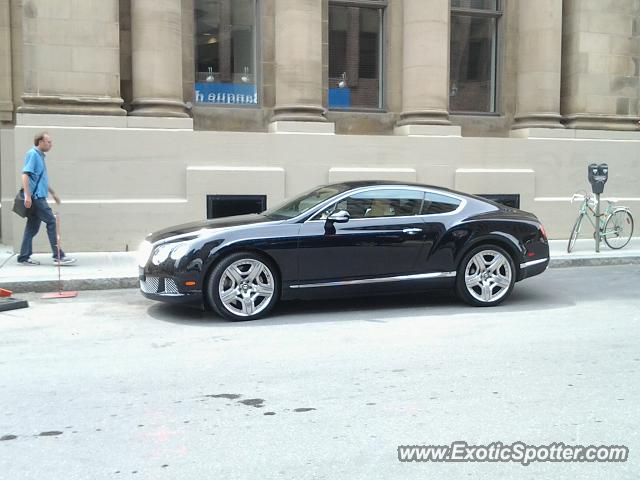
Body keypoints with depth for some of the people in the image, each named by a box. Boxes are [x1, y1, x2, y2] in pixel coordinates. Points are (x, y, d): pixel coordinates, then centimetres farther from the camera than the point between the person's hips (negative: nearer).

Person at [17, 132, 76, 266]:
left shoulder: (40, 156, 19)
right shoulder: (32, 154, -9)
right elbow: (25, 174, -17)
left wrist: (53, 193, 32)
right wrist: (27, 195, -24)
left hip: (38, 197, 9)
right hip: (36, 197, -9)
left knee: (33, 227, 9)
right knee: (51, 222, -10)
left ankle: (24, 257, 13)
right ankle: (58, 256, -8)